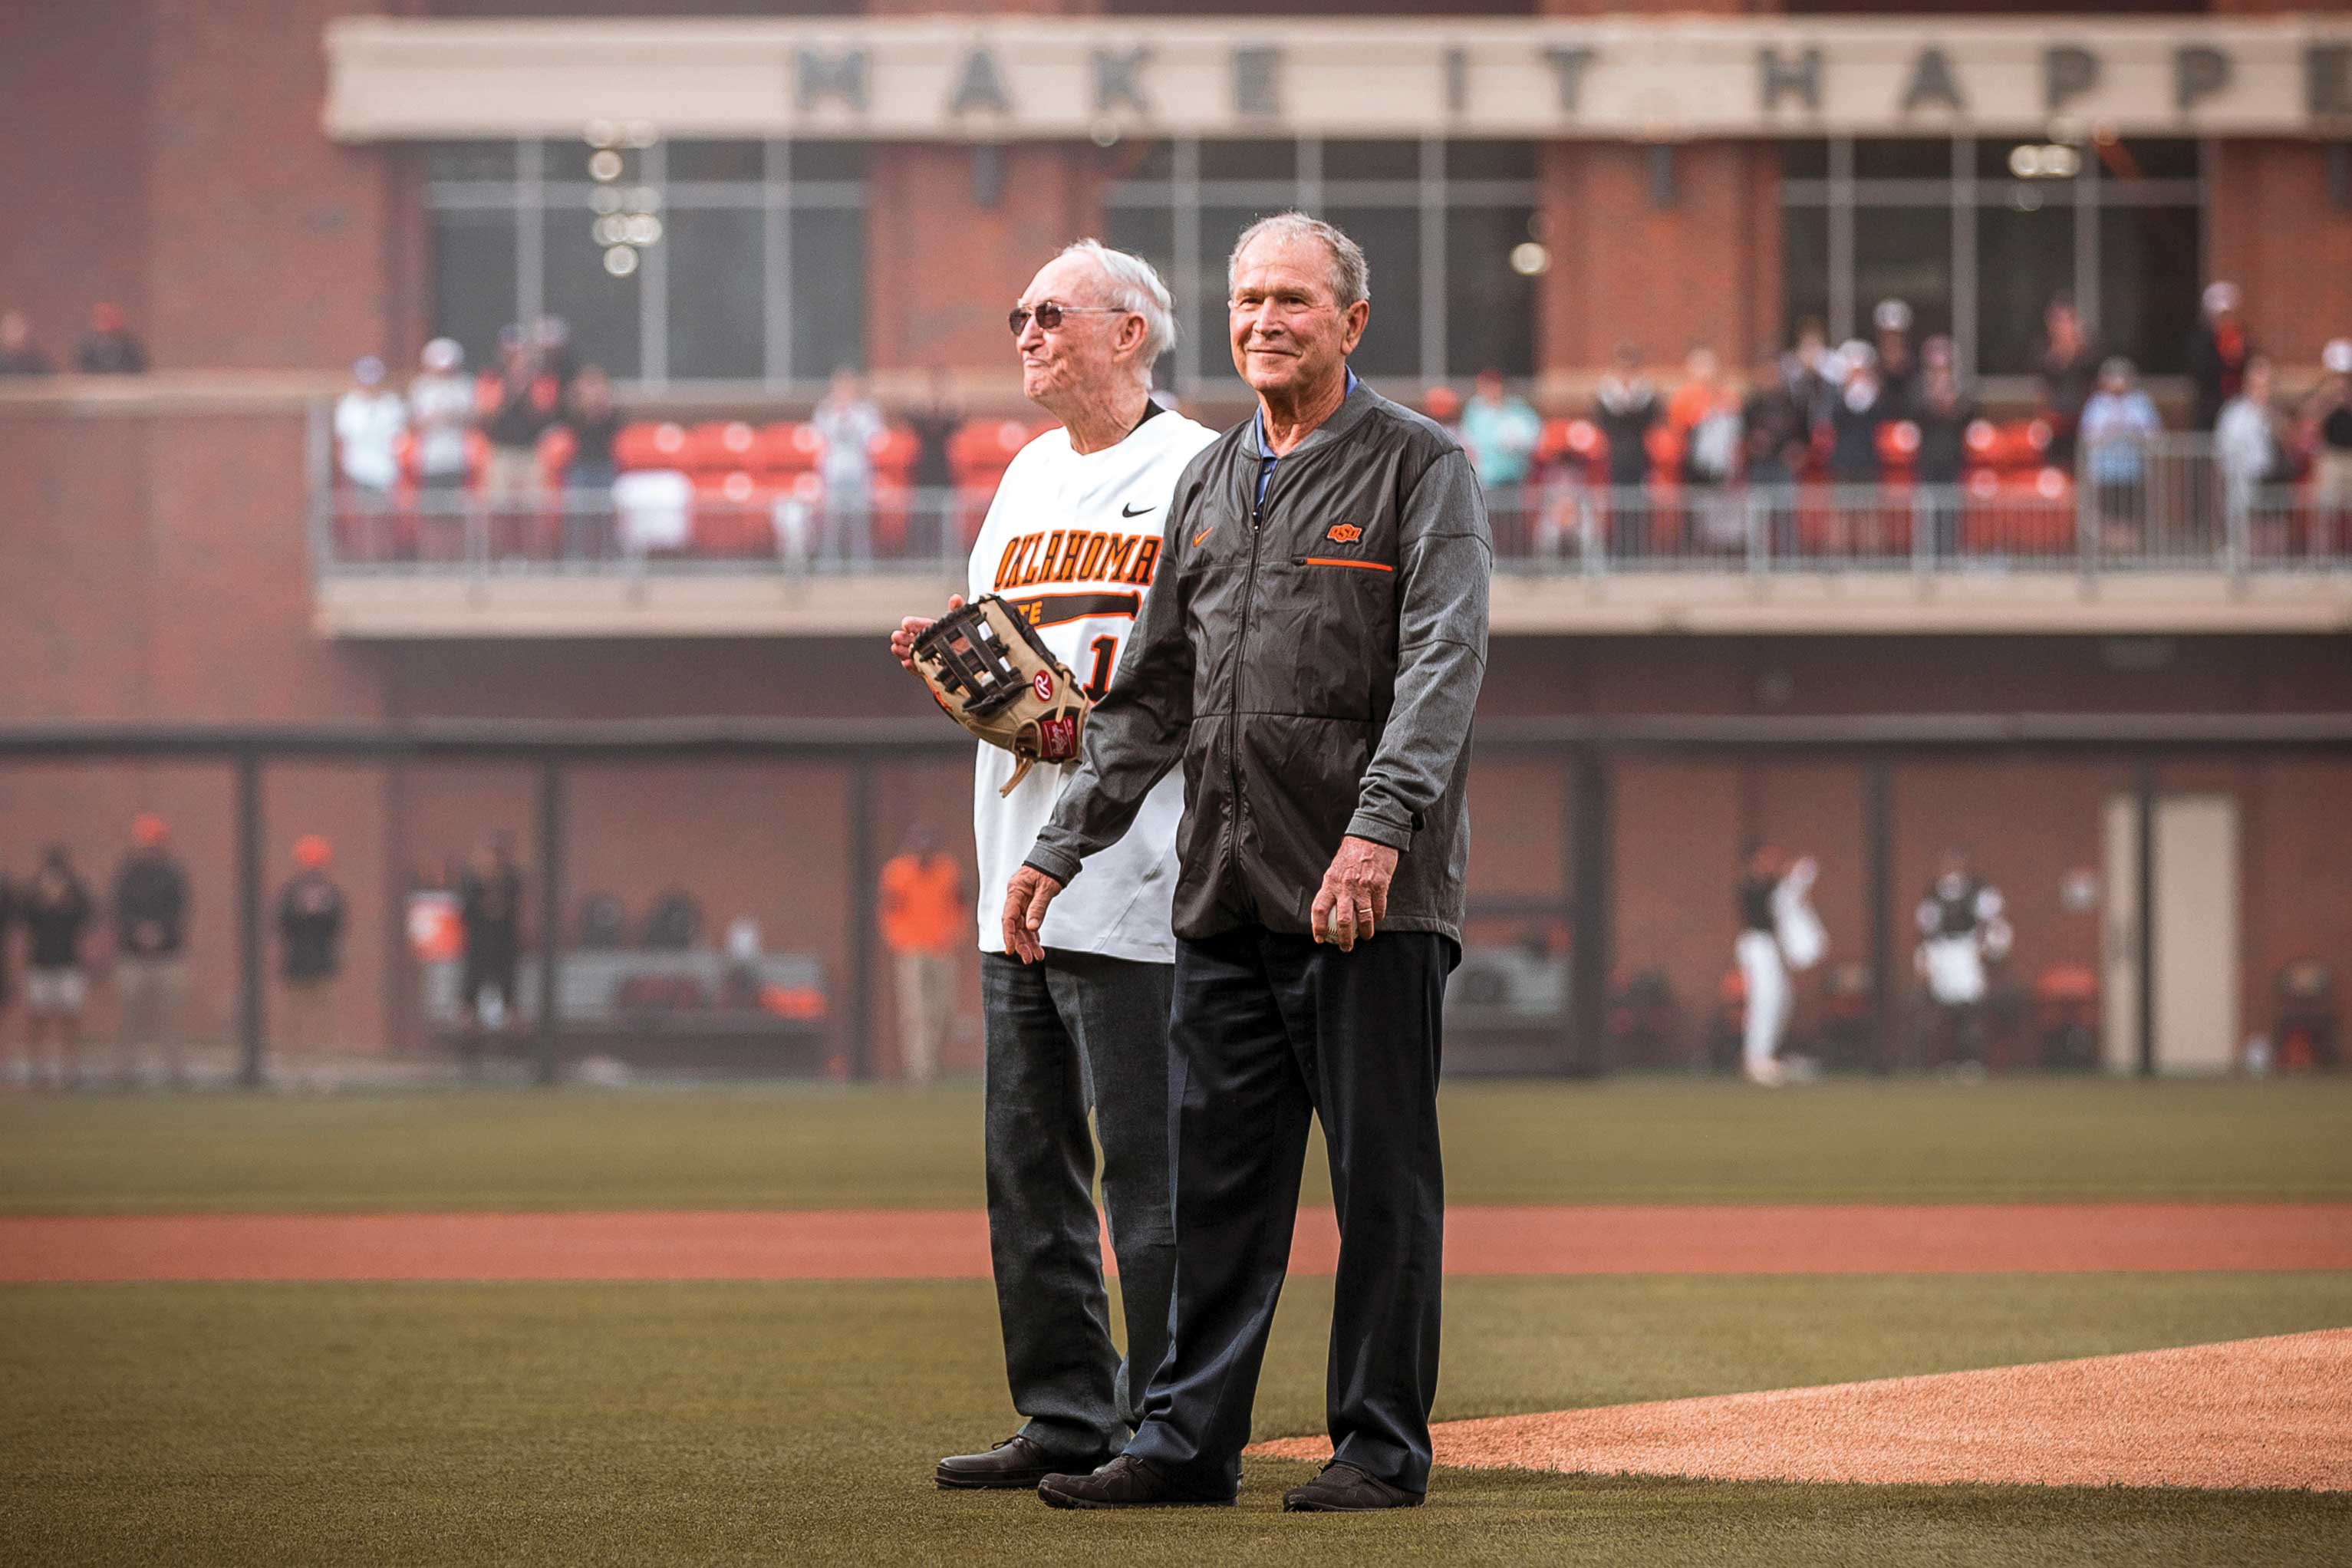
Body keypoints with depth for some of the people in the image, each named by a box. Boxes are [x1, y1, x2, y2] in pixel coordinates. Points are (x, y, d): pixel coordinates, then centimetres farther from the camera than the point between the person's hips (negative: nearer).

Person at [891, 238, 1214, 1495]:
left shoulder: (1195, 470, -5)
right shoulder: (1029, 475, 20)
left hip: (1135, 875, -8)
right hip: (1019, 874, 8)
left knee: (1148, 1161, -7)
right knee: (1027, 1158, 10)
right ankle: (1066, 1418, 16)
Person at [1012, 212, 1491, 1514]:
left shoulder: (1420, 468, -2)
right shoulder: (1210, 482, 17)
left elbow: (1442, 661, -15)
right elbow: (1150, 695, 22)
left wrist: (1379, 828, -27)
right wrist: (1063, 845, 15)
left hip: (1375, 893, -6)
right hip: (1224, 893, 6)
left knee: (1382, 1178, -1)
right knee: (1216, 1173, 7)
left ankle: (1381, 1444, 5)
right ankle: (1188, 1438, 12)